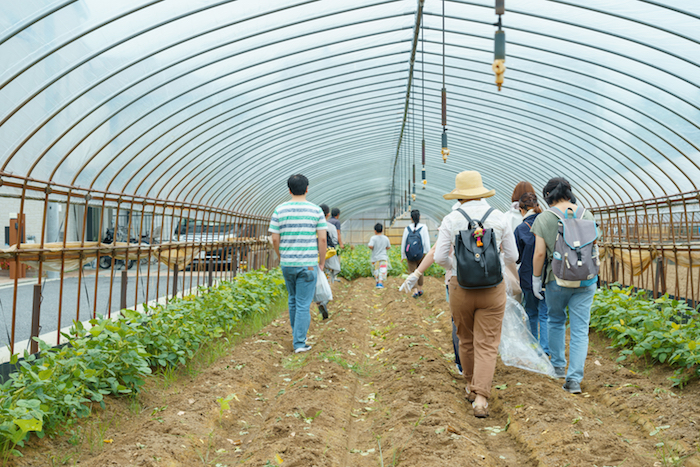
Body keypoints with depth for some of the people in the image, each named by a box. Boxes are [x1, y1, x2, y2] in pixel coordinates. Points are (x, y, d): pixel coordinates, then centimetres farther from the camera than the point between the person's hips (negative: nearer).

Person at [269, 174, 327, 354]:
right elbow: (322, 239, -6)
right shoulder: (316, 210, -4)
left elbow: (274, 239, 0)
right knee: (304, 304, 2)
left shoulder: (280, 210, 0)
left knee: (293, 300, 21)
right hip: (308, 264, -3)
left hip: (287, 264, 3)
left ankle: (296, 334, 35)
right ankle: (299, 342, 2)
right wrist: (322, 262, 5)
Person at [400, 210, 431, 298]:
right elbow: (426, 242, -9)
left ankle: (415, 291, -12)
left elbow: (403, 243, 1)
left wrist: (403, 255, 13)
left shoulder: (407, 228, -4)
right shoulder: (423, 227, -9)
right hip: (421, 254, 0)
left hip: (410, 255, 0)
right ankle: (420, 289, 30)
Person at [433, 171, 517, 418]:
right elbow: (512, 256, 3)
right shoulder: (499, 218, -2)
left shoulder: (451, 219, -5)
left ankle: (471, 387, 37)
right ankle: (481, 398, -5)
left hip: (460, 287, 1)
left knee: (466, 341, 19)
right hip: (493, 288, 0)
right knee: (487, 345, 4)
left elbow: (440, 257, -7)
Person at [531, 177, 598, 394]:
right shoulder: (586, 215, 3)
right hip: (585, 279, 2)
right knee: (580, 329, 4)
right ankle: (575, 378, 1)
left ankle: (558, 366, 33)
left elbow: (539, 253, -10)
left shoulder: (544, 218, -8)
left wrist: (536, 278, 1)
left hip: (557, 279, -2)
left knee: (556, 321, 21)